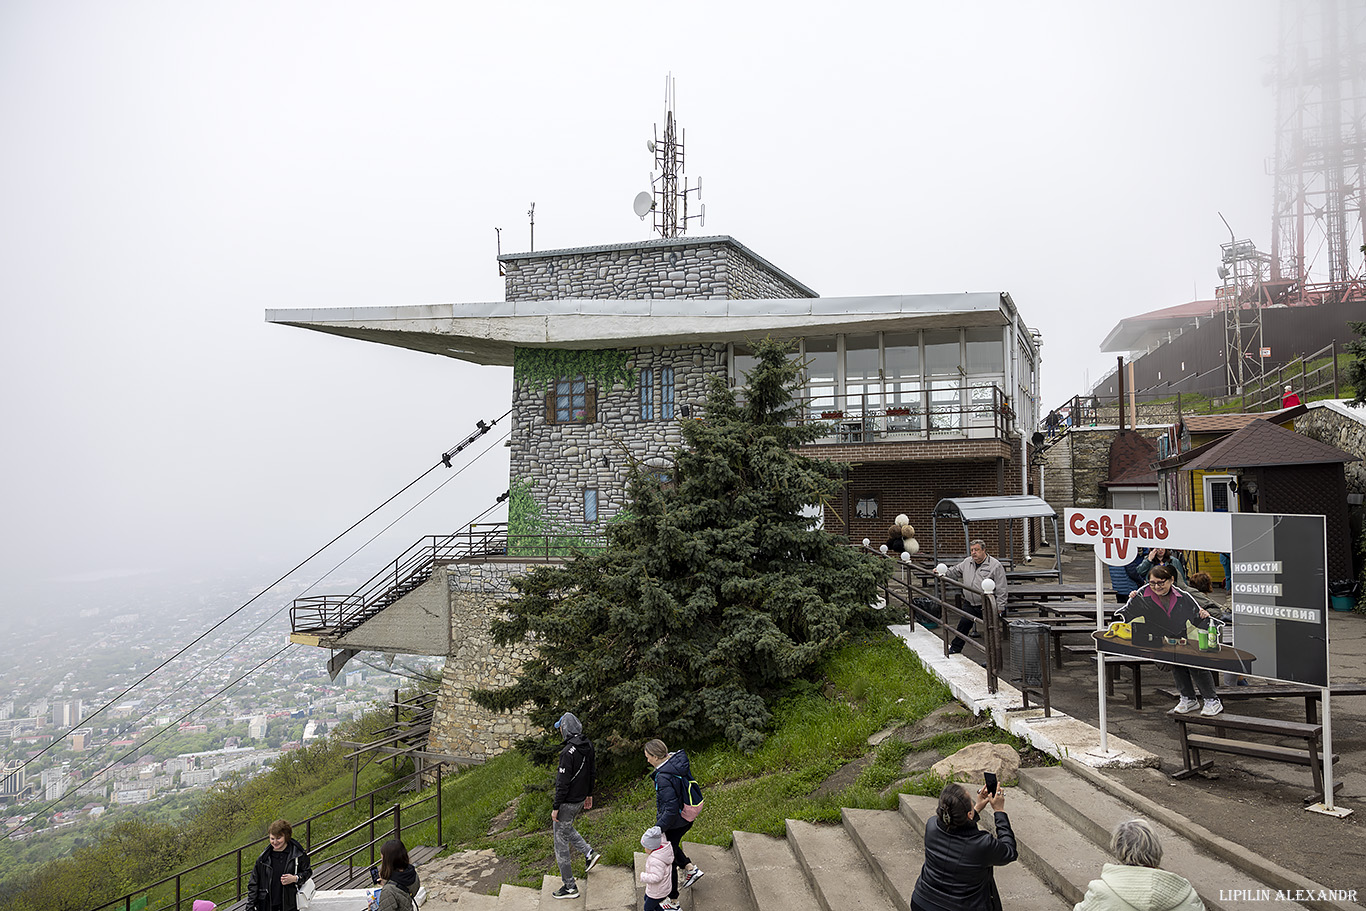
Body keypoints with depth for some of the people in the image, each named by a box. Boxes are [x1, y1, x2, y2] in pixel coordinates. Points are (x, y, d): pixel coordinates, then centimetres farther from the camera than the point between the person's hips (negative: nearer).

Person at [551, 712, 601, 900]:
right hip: (580, 798, 9)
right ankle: (589, 853, 23)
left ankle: (570, 887, 11)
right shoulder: (588, 746, 0)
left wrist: (556, 807, -16)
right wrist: (589, 794, 22)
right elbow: (592, 772, 11)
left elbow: (563, 783, -24)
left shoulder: (569, 752, -27)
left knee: (561, 841, 4)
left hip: (568, 802, -9)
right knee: (565, 828, 31)